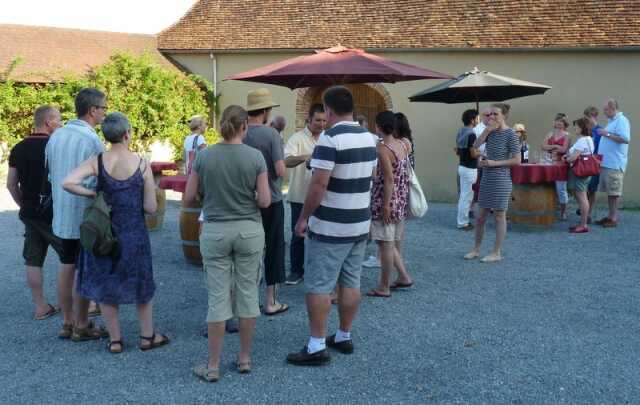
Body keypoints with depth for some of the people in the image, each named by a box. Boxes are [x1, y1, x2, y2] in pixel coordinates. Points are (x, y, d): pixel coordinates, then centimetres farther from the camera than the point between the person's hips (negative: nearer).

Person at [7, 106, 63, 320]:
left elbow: (11, 185, 9)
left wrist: (24, 205, 18)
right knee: (71, 258, 4)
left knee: (33, 260, 10)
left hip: (29, 213, 7)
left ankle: (41, 306, 16)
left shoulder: (18, 149, 7)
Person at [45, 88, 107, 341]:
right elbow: (95, 183, -19)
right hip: (85, 216, -7)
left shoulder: (56, 136, 6)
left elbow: (51, 174, 15)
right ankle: (81, 326, 12)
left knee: (67, 267, 14)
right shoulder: (90, 140, -19)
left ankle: (67, 323, 23)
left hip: (61, 215, 8)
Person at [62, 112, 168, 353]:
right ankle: (147, 336, 27)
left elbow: (68, 183, -22)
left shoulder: (97, 161, -9)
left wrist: (93, 194, -9)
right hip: (134, 234, -1)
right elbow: (151, 208, -9)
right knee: (140, 285, 17)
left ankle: (115, 340, 23)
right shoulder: (142, 165, -11)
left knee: (106, 286, 15)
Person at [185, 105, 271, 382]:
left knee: (218, 296, 4)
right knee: (248, 292, 10)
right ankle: (244, 358, 20)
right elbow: (264, 201, -8)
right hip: (249, 230, 0)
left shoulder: (204, 156, -5)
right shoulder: (255, 157, -7)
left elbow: (189, 197, 0)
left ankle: (213, 366, 10)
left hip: (215, 231, 0)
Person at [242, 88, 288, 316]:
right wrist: (282, 168, 2)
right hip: (271, 201, -4)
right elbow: (280, 170, -19)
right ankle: (271, 302, 15)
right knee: (273, 250, 8)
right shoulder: (271, 134, -15)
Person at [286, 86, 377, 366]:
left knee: (318, 286, -1)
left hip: (330, 226, -8)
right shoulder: (369, 138, 8)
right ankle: (344, 337, 25)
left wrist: (304, 217, -11)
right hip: (360, 223, 8)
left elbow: (319, 184, -21)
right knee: (351, 283, 14)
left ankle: (317, 347, 3)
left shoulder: (330, 138, -17)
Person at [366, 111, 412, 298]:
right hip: (401, 201, 8)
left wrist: (386, 206, -19)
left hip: (386, 201, -8)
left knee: (386, 244, 1)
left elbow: (389, 179, -21)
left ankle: (384, 287, 10)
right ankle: (403, 277, 25)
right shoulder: (403, 144, 5)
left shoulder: (382, 149, -18)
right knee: (393, 243, 20)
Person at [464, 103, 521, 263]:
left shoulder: (510, 134, -10)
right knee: (481, 215, 11)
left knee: (499, 215, 3)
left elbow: (517, 160, -12)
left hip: (501, 179, -6)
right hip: (487, 178, 6)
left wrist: (494, 163, -16)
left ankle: (497, 253, 12)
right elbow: (475, 146, -2)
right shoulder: (491, 131, 8)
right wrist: (487, 130, -10)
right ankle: (476, 249, 23)